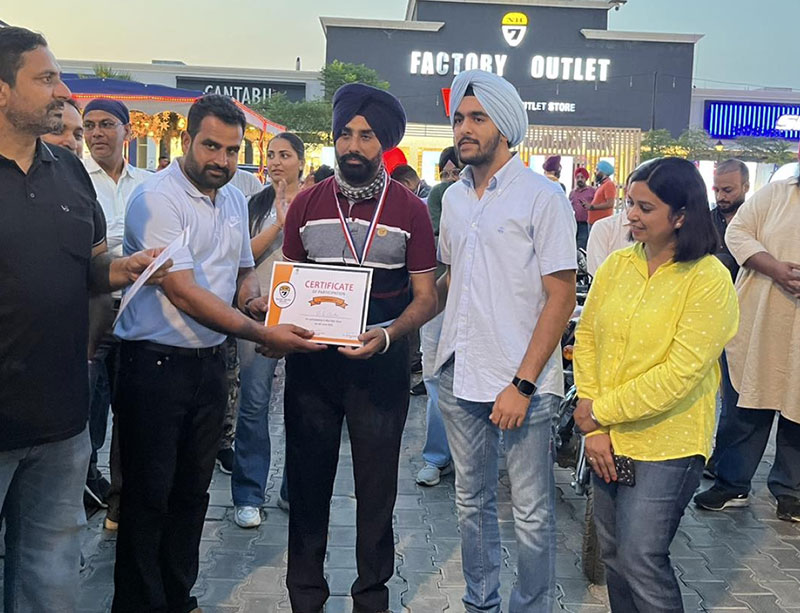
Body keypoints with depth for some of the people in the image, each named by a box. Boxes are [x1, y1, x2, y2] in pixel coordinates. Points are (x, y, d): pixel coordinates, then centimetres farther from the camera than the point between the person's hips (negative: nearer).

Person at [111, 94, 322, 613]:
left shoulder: (234, 200, 10)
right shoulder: (157, 197, -14)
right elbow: (183, 293, -22)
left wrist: (251, 295, -1)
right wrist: (263, 335, -25)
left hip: (210, 361, 7)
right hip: (156, 362, -7)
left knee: (193, 491, 15)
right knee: (149, 495, 3)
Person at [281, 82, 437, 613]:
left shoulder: (409, 209, -1)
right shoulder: (307, 204, 5)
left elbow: (426, 297, -1)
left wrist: (387, 336, -20)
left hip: (381, 363, -1)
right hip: (311, 358, 2)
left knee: (377, 487, 9)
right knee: (308, 481, 10)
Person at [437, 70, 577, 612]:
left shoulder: (542, 196, -8)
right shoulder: (455, 198, 10)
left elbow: (561, 296, -11)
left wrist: (522, 384, -17)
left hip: (521, 382, -6)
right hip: (459, 375, 6)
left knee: (533, 513, 3)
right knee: (472, 501, 17)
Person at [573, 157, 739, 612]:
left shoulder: (709, 279, -12)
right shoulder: (618, 265, 3)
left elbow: (681, 373, -18)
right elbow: (586, 339, 1)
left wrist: (602, 410, -12)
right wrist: (594, 428, -7)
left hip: (667, 443, -5)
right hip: (608, 438, 5)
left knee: (641, 559, -2)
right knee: (614, 553, 15)